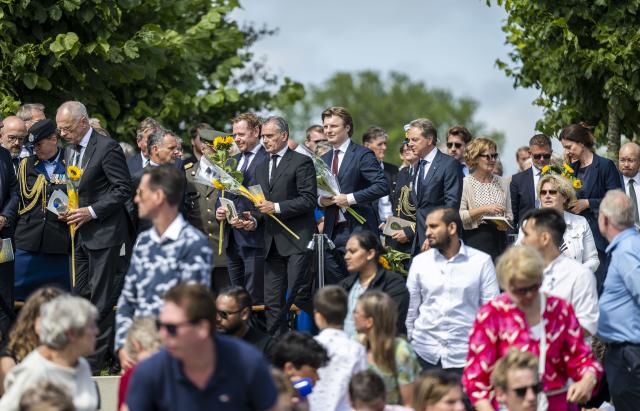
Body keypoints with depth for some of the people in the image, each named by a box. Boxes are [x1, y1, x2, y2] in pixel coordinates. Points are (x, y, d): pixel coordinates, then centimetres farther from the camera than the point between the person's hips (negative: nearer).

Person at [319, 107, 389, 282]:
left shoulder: (363, 155, -5)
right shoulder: (324, 159, 18)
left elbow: (382, 186, -15)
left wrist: (350, 198, -19)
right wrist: (320, 200, 0)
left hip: (357, 230, -6)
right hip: (331, 233, 6)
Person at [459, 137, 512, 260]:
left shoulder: (502, 183, 13)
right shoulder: (465, 183, -2)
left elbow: (509, 214, 19)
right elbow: (458, 216, -11)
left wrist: (506, 223, -2)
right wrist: (483, 209, -16)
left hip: (499, 239, 4)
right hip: (474, 239, -4)